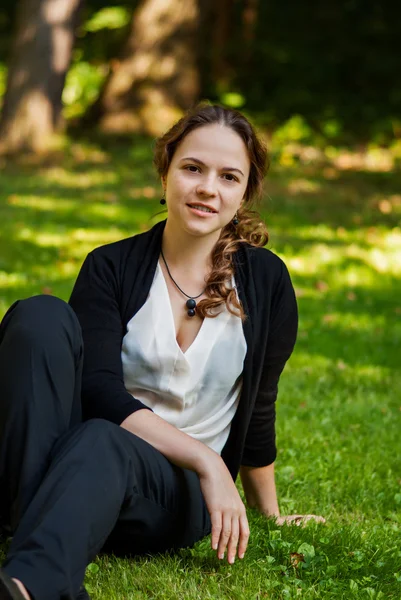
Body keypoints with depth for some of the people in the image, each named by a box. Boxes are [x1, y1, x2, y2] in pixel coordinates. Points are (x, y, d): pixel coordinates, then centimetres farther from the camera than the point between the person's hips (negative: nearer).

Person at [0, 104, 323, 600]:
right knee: (41, 316, -25)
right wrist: (205, 459, -21)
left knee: (103, 443, -37)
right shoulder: (111, 267, 2)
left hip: (175, 491, -1)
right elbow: (100, 390, -11)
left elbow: (257, 410, 15)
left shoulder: (266, 281, 4)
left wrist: (271, 516, 24)